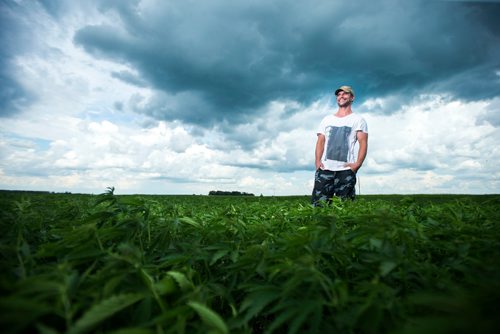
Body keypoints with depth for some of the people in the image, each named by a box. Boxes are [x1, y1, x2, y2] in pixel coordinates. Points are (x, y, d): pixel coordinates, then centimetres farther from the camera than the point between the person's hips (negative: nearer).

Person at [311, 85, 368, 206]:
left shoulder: (358, 120, 11)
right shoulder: (327, 119, 21)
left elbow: (363, 143, 1)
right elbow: (320, 141, 13)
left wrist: (357, 163, -15)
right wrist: (318, 161, -3)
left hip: (346, 169, -2)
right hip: (324, 169, 3)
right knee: (318, 204, -6)